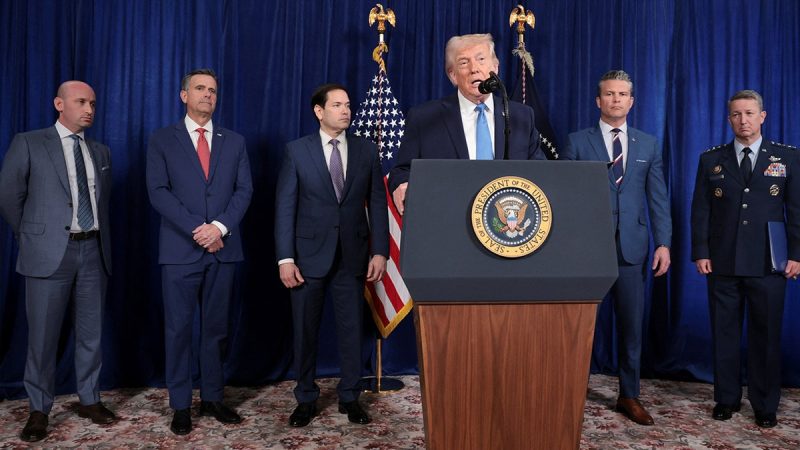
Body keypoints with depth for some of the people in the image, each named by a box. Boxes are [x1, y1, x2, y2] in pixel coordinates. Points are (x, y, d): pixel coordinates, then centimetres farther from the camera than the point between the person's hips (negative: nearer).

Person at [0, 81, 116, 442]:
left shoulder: (101, 152, 13)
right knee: (43, 335, 2)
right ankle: (39, 410, 15)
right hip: (51, 252, -4)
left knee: (91, 332, 10)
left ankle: (89, 400, 24)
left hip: (94, 250, 4)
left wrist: (99, 236, 14)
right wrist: (34, 238, 7)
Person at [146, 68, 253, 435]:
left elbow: (244, 190, 4)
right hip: (180, 249, -2)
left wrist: (219, 226, -12)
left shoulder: (234, 141, 12)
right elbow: (158, 192, -5)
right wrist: (197, 230, -14)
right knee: (178, 328, 2)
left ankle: (212, 398, 20)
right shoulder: (162, 140, 5)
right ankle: (180, 406, 12)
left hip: (223, 249, 3)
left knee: (216, 327, 9)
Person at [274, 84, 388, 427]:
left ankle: (349, 397, 23)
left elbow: (377, 204, 4)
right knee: (305, 331, 8)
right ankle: (306, 399, 24)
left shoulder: (366, 150, 5)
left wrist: (379, 251, -3)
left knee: (352, 329, 8)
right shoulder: (297, 151, 0)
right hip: (310, 254, -1)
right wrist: (285, 258, -9)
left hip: (353, 255, 1)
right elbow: (284, 207, -3)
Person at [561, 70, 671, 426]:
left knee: (631, 324, 8)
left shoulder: (648, 144, 11)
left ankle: (629, 396, 22)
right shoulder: (577, 142, 4)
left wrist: (663, 243, -1)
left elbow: (658, 198, 8)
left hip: (631, 246, 2)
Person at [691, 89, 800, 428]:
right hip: (722, 263, 1)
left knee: (766, 336, 6)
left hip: (768, 264, 0)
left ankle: (765, 406, 20)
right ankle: (727, 399, 21)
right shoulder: (711, 159, 6)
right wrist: (700, 253, -3)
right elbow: (700, 210, 4)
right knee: (724, 334, 8)